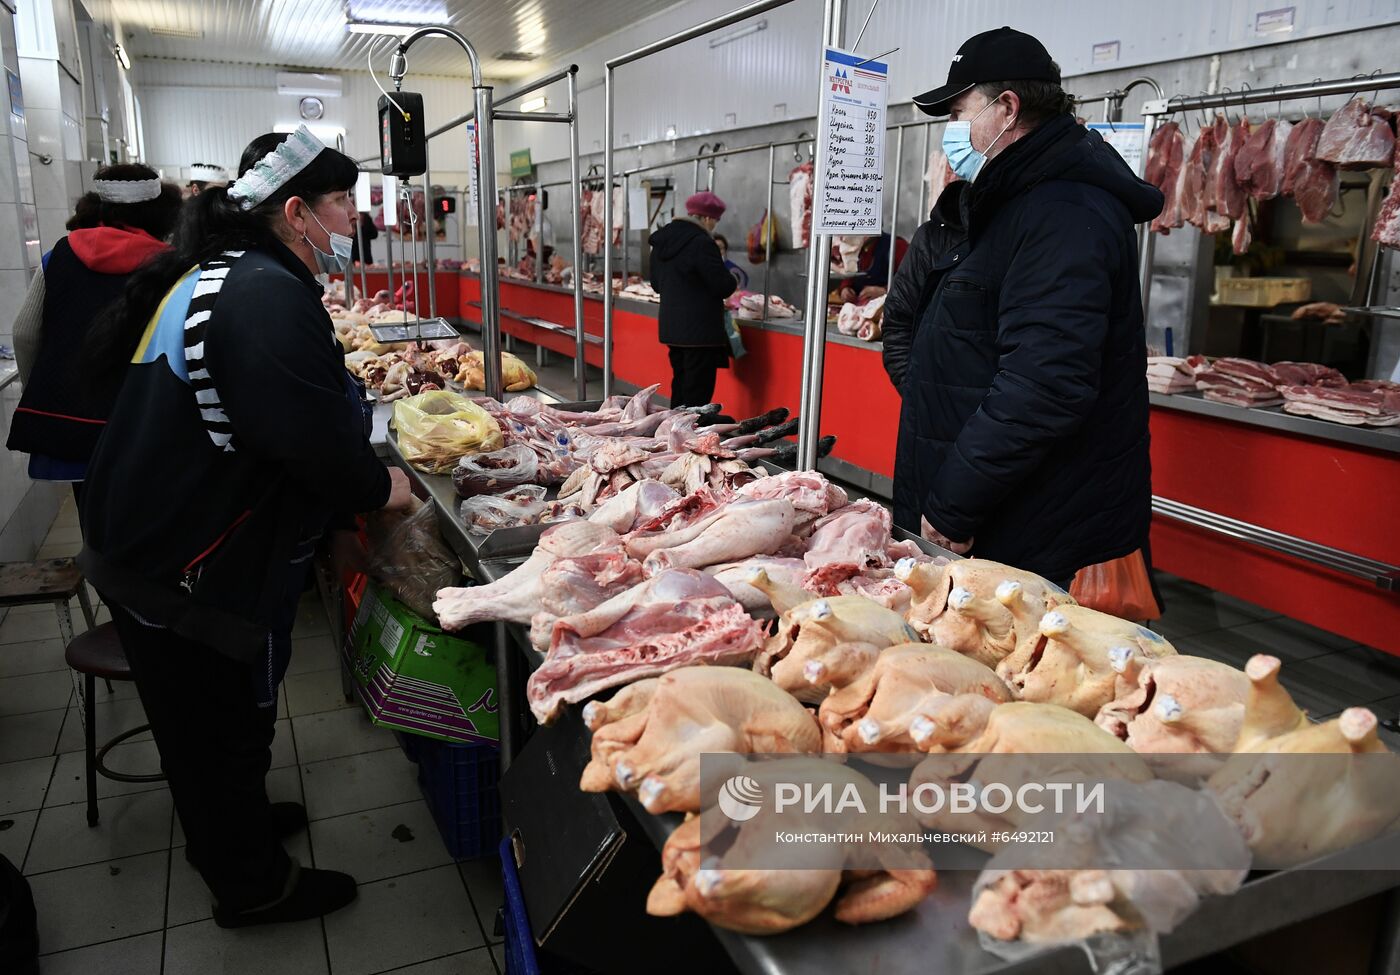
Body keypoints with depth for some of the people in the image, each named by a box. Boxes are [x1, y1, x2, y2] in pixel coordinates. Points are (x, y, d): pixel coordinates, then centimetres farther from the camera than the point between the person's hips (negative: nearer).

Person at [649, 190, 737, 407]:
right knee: (698, 392, -4)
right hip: (699, 330, -9)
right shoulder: (701, 243, -17)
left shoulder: (662, 241, 10)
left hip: (671, 325, 9)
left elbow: (656, 283, 19)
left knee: (679, 385, 18)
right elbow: (723, 286, -16)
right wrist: (731, 280, 4)